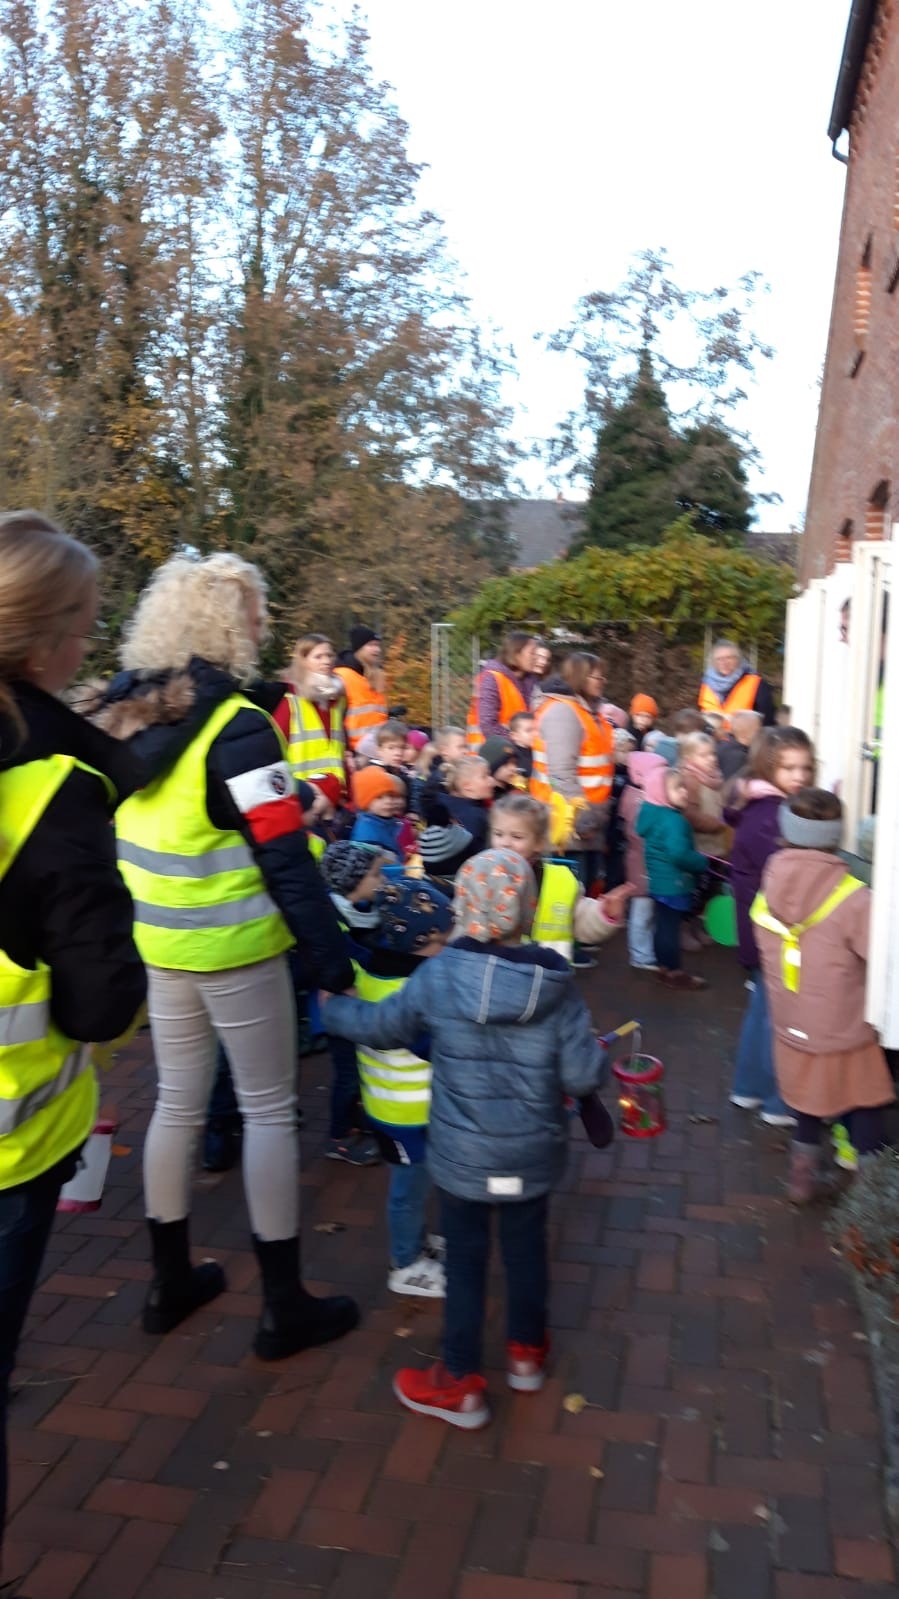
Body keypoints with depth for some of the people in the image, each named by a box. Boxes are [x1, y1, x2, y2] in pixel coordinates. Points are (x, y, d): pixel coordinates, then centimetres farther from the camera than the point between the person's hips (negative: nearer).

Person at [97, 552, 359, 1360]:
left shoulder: (127, 712, 4)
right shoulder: (237, 727, -20)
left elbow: (117, 831, 12)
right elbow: (285, 862, -21)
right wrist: (333, 959, -16)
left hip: (159, 944, 7)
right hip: (233, 949, -7)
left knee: (178, 1102, 18)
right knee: (269, 1111, 6)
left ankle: (170, 1280, 33)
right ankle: (285, 1305, 17)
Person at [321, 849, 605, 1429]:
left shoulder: (439, 975, -16)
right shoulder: (556, 983, -15)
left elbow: (380, 1025, 0)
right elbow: (584, 1076, -14)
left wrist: (334, 1006, 19)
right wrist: (570, 1058, 10)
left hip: (463, 1155, -1)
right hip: (534, 1153, 2)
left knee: (466, 1261, 13)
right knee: (526, 1247, 22)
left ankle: (461, 1384, 27)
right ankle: (527, 1351, 44)